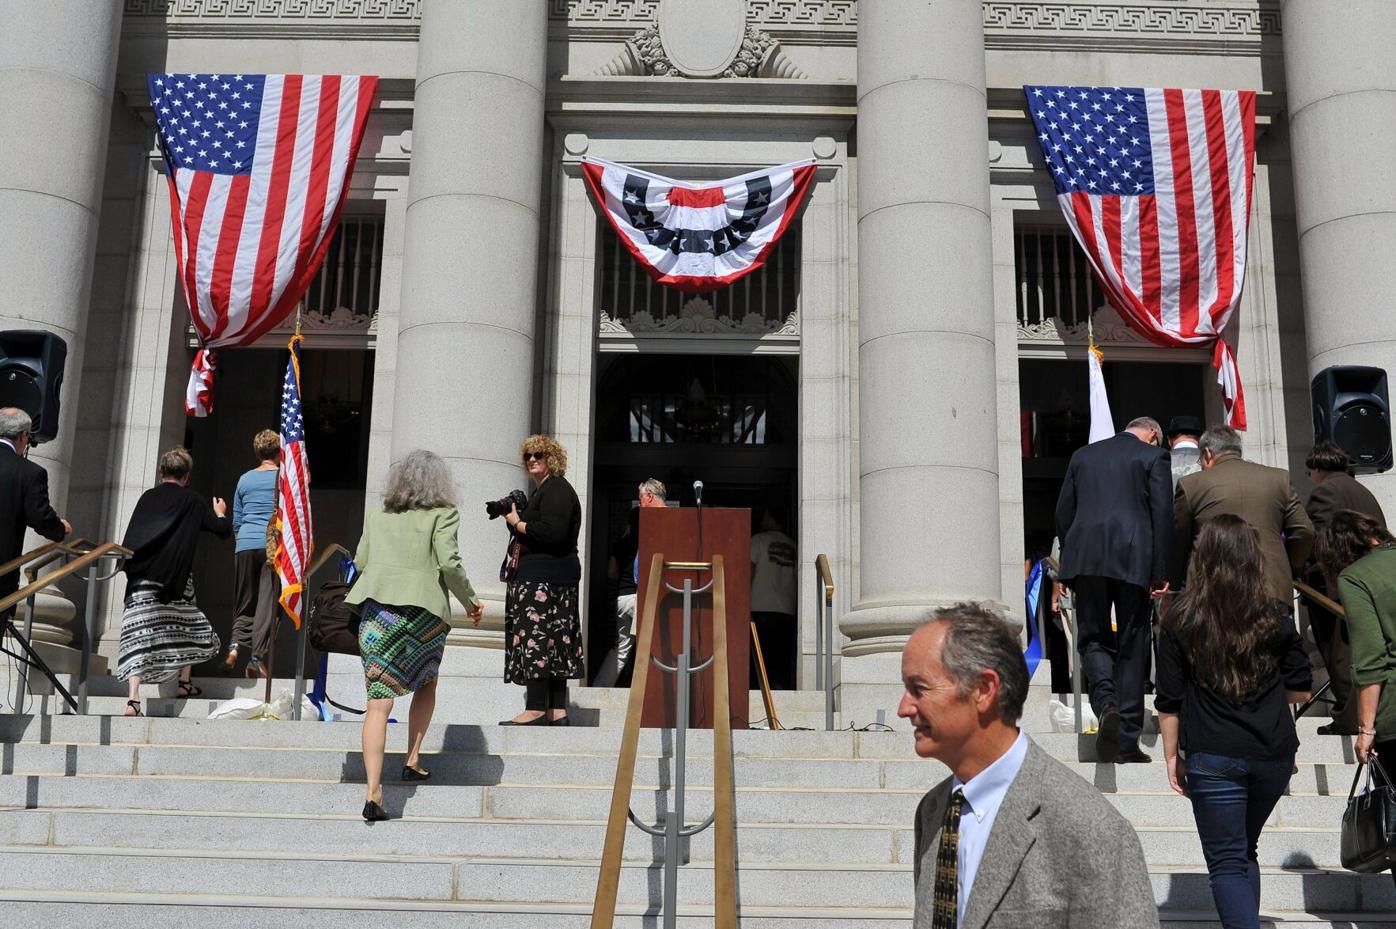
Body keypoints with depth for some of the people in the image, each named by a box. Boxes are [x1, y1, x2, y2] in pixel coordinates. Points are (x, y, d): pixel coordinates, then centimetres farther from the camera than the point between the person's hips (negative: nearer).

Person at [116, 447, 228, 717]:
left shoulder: (147, 497, 8)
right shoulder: (192, 501, 3)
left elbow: (129, 540, 6)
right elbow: (224, 530, 8)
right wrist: (220, 513, 27)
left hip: (141, 578, 1)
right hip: (176, 579, -1)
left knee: (139, 635, -4)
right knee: (188, 624, 22)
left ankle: (133, 699, -15)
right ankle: (185, 681, 28)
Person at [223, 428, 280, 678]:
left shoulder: (244, 480, 11)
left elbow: (236, 522, 15)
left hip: (245, 546, 3)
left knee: (245, 603, 11)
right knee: (267, 603, -1)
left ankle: (236, 644, -10)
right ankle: (257, 658, -6)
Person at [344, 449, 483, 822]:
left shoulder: (377, 515, 13)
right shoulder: (442, 514, 0)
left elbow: (360, 561, 12)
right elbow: (449, 562, -10)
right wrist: (470, 601, 2)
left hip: (378, 610, 2)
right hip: (423, 611, -2)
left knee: (379, 701, -3)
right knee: (426, 684, 26)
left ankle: (372, 791, -12)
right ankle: (413, 760, 23)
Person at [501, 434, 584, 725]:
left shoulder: (557, 489, -9)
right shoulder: (541, 491, 23)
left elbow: (552, 532, -22)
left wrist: (516, 522, -11)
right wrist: (512, 514, 9)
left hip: (546, 576, -11)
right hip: (542, 573, 11)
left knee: (536, 637, -13)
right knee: (554, 641, 7)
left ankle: (536, 710, -14)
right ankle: (557, 711, 7)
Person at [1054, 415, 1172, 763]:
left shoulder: (1083, 455, 17)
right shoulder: (1153, 456, 6)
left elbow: (1063, 513, 14)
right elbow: (1162, 515, -3)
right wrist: (1160, 572, -2)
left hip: (1086, 559, 2)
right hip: (1134, 561, -2)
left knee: (1092, 637, 10)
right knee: (1132, 646, 5)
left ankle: (1105, 701, -20)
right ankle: (1127, 741, 6)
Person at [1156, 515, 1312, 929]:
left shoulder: (1181, 621, -4)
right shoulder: (1274, 617, 2)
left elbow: (1169, 702, -3)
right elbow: (1300, 690, 7)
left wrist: (1172, 757, 6)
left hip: (1213, 758, -3)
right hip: (1274, 754, 3)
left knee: (1227, 862, 1)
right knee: (1245, 851, 22)